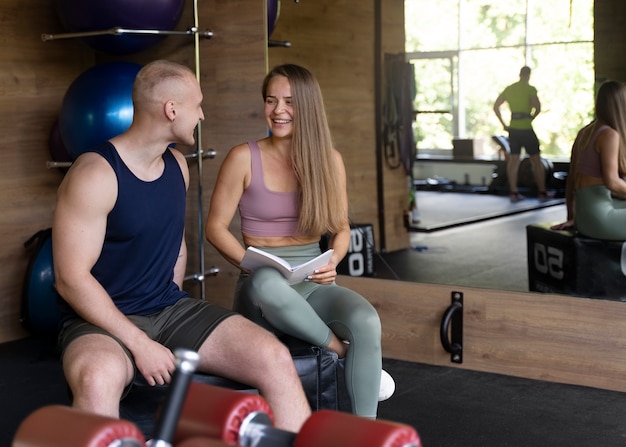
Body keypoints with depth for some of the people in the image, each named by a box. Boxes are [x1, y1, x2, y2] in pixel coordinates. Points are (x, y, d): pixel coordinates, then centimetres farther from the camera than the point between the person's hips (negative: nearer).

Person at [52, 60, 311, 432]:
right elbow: (72, 279, -17)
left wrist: (172, 307, 9)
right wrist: (139, 344, -20)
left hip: (172, 309, 6)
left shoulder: (177, 165, 8)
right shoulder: (95, 174, -15)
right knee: (97, 381, -42)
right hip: (105, 320, -6)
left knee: (275, 359, -16)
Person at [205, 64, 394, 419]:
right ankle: (344, 351, -20)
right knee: (266, 282, -41)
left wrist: (332, 262, -8)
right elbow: (216, 227, 0)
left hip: (313, 284, 3)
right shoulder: (244, 158, -3)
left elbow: (341, 229, 14)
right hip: (263, 289, -2)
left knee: (367, 320, -30)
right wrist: (253, 265, -15)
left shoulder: (329, 160, 6)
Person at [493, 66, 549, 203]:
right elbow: (538, 107, -20)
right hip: (526, 128, -5)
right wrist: (531, 118, -2)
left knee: (513, 160, 9)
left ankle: (513, 193, 7)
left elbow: (496, 106, 10)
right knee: (536, 161, 4)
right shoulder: (530, 89, -8)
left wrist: (504, 124, 10)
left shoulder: (509, 89, 9)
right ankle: (542, 192, 5)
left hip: (513, 129, 5)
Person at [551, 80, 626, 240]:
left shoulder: (584, 133, 16)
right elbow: (612, 181, -19)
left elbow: (571, 179, 18)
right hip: (601, 216, -9)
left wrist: (571, 218, 23)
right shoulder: (610, 135, -9)